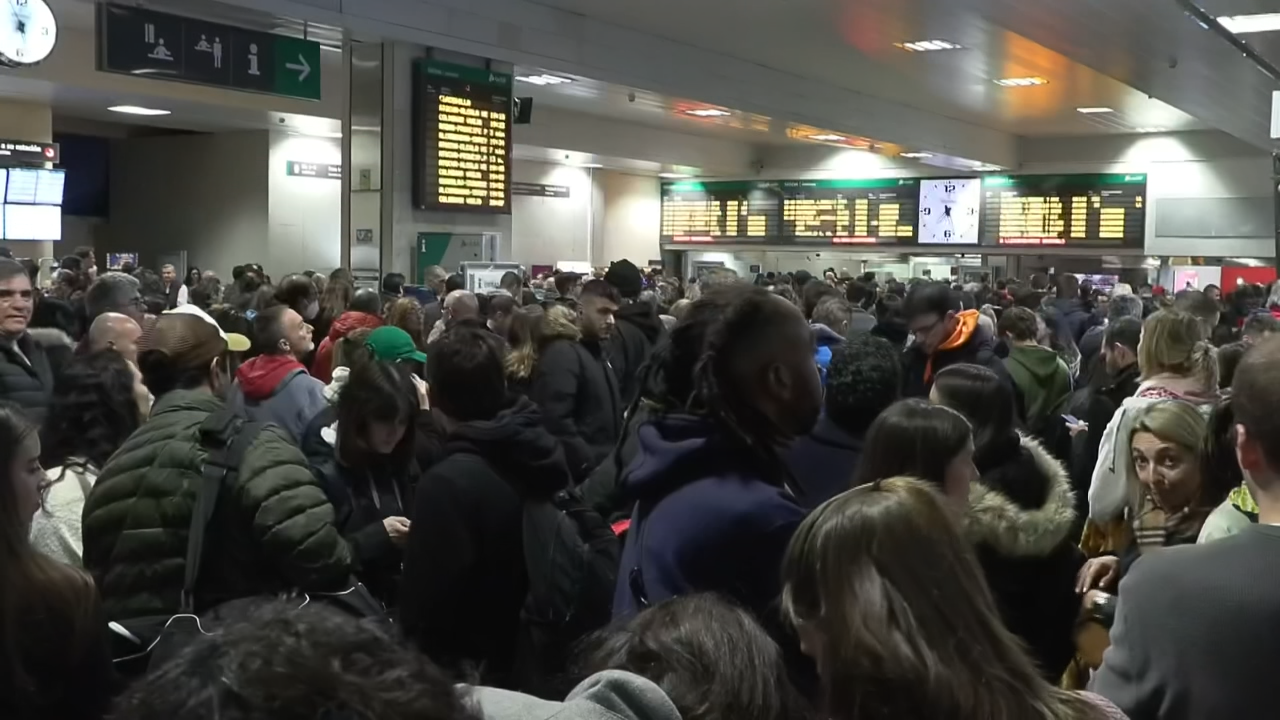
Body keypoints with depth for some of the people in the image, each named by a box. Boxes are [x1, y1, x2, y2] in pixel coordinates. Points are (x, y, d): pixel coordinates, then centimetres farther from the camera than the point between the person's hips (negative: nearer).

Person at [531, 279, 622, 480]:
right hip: (585, 472, -10)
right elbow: (556, 420, -26)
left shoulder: (597, 351, 17)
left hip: (604, 463, 10)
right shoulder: (562, 354, -15)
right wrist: (588, 464, -23)